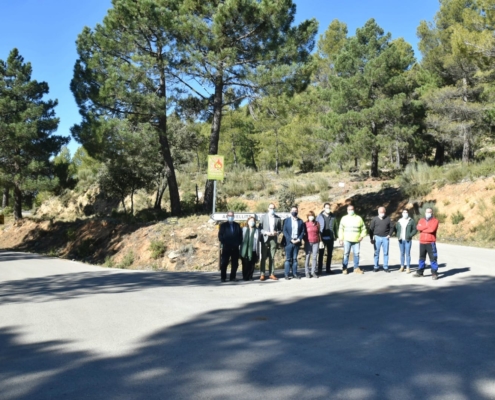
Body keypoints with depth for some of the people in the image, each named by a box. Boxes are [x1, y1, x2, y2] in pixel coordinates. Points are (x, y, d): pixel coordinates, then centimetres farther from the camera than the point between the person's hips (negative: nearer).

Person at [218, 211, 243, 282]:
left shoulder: (237, 225, 14)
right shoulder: (223, 225, 7)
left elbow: (240, 235, 13)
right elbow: (220, 236, 1)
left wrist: (238, 243, 0)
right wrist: (224, 243, -9)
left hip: (235, 248, 3)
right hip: (226, 247, -2)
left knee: (235, 263, 2)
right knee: (224, 263, -3)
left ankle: (233, 277, 10)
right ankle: (223, 277, 3)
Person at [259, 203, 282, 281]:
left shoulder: (278, 218, 8)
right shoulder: (263, 217, 5)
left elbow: (280, 229, 11)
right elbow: (260, 228, 2)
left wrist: (277, 233, -10)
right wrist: (266, 232, -14)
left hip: (273, 239, 1)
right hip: (265, 239, -1)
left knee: (272, 257, 4)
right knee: (263, 257, 0)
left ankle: (271, 274, 9)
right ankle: (262, 274, 3)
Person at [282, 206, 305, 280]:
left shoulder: (300, 221, 9)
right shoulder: (286, 220, 3)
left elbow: (302, 231, 7)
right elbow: (284, 231, -3)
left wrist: (299, 239, -9)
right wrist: (291, 240, -13)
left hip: (297, 242, 2)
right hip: (289, 242, -2)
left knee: (295, 259, 7)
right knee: (288, 259, 0)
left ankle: (295, 273, 12)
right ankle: (286, 274, 3)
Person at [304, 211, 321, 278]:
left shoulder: (317, 224, 7)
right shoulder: (306, 224, -1)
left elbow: (319, 233, 13)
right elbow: (303, 233, 3)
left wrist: (320, 240, 8)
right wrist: (305, 241, -5)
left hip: (316, 242, 3)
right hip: (308, 242, -3)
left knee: (314, 257, 3)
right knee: (307, 257, -1)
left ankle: (313, 272, 10)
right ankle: (307, 273, 5)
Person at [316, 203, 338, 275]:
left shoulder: (333, 216, 4)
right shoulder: (320, 216, -4)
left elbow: (335, 226, 9)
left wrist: (335, 236, 7)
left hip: (330, 238, 3)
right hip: (322, 238, -3)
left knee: (330, 254, 10)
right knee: (321, 254, 2)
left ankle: (328, 269, 19)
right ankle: (320, 269, 8)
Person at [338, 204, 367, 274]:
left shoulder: (359, 218, 9)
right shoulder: (344, 218, 7)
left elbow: (363, 228, 13)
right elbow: (341, 229, 5)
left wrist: (362, 236, -1)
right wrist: (341, 239, -1)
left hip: (356, 240, 1)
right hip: (347, 240, -1)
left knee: (356, 254, 4)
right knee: (346, 254, -1)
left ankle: (356, 268, 14)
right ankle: (344, 268, 4)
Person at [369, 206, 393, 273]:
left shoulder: (388, 219, 2)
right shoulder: (375, 219, 1)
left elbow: (391, 227, 9)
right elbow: (371, 229, 4)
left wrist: (389, 234, -5)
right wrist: (371, 238, 1)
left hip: (385, 238, 0)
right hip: (377, 237, 0)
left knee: (386, 253, 3)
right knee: (376, 253, 3)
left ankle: (385, 267, 10)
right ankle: (376, 267, 11)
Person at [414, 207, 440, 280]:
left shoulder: (435, 220, -1)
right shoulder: (421, 220, 13)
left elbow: (432, 229, -17)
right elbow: (418, 227, -7)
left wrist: (423, 229, -5)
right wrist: (427, 226, -13)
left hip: (431, 243, -5)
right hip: (422, 242, 5)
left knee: (433, 258, -5)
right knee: (421, 257, 13)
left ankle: (434, 273, 0)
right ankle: (420, 272, 21)